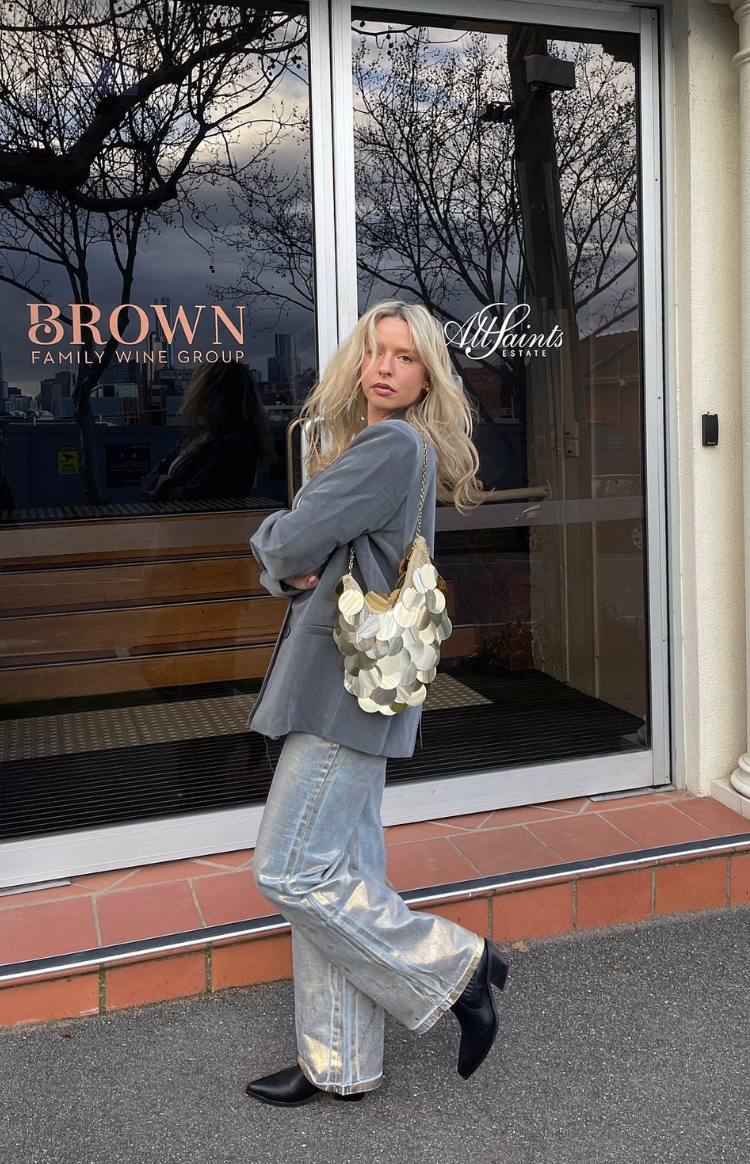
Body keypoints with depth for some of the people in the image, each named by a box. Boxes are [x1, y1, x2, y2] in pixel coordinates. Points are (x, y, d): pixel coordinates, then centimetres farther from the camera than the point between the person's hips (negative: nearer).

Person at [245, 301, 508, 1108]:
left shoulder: (393, 445, -13)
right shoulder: (363, 445, 19)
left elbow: (288, 541, -19)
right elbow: (277, 561, 16)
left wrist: (278, 541, 3)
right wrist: (291, 570, -5)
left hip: (352, 683, -10)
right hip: (343, 680, 10)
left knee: (293, 871, -4)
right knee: (337, 870, 12)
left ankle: (455, 966, 11)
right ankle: (340, 1065, 23)